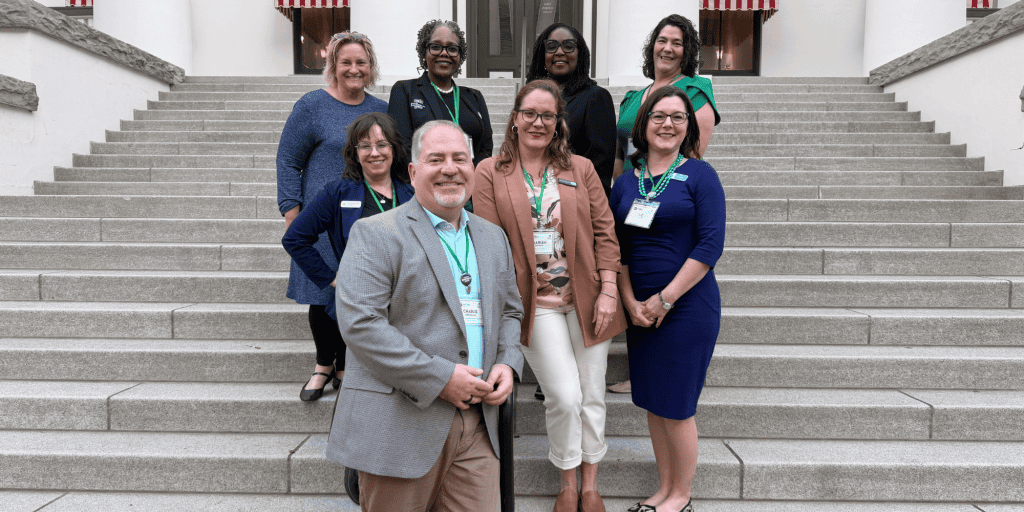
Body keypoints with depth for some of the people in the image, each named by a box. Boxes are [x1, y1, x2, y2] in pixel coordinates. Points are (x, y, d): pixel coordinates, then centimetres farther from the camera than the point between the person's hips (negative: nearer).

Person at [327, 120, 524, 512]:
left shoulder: (493, 237, 15)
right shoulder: (375, 234, -6)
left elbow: (509, 311, 22)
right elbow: (359, 322, -16)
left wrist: (507, 363, 1)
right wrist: (439, 377, -18)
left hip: (478, 425, 5)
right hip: (400, 426, -5)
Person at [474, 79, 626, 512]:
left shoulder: (581, 169, 6)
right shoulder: (491, 173, 1)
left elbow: (604, 232, 4)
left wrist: (608, 292, -4)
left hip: (586, 299, 3)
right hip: (535, 303, -2)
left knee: (592, 395, 10)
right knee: (564, 397, -5)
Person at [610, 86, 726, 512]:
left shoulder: (699, 174, -4)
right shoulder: (626, 181, 8)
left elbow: (710, 244, -11)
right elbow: (617, 247, 8)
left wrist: (665, 299, -14)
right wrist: (631, 303, -5)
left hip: (687, 306, -4)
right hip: (639, 309, 5)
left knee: (676, 405, 2)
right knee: (652, 401, 12)